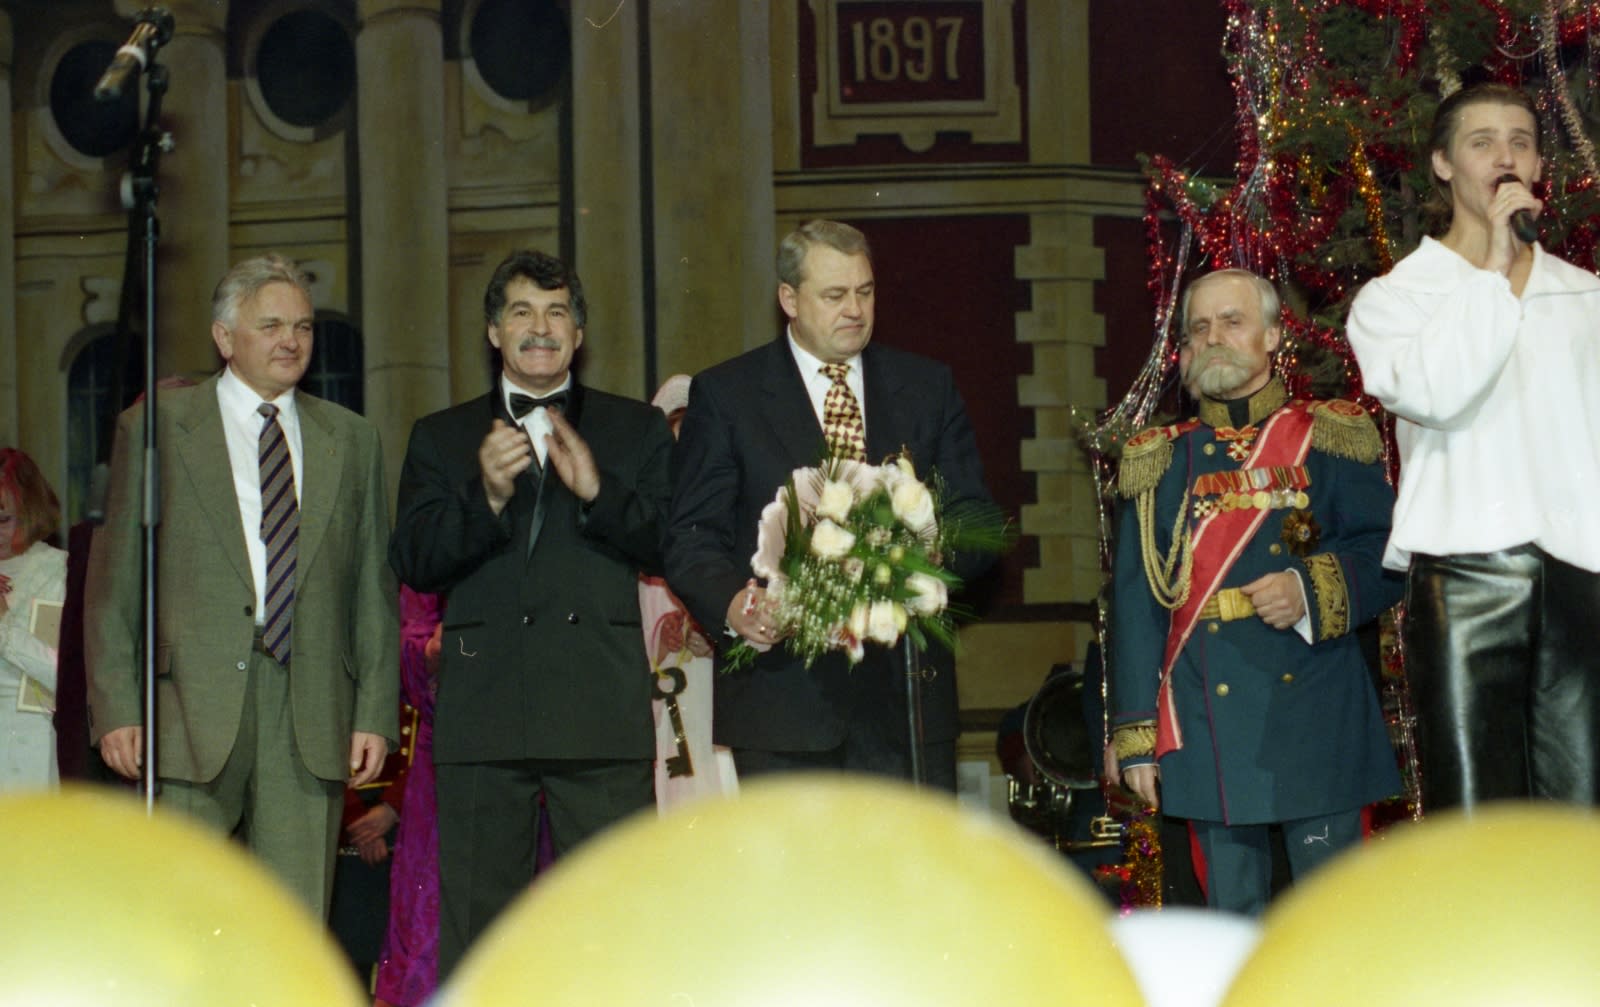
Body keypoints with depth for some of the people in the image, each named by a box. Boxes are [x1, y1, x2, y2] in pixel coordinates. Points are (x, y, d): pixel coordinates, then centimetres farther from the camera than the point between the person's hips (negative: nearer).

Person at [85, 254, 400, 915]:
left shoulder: (352, 440, 15)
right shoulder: (155, 426, 6)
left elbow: (375, 591, 13)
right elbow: (113, 581, 4)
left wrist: (376, 713, 5)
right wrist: (116, 708, -4)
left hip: (311, 721, 2)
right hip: (192, 709, -2)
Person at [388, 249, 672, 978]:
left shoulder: (636, 430, 14)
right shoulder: (441, 438, 16)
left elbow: (670, 546, 2)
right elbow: (413, 562, 3)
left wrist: (598, 491, -15)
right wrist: (485, 496, -14)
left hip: (602, 710, -1)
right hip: (482, 714, 1)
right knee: (473, 934, 2)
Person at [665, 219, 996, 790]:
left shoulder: (929, 387, 14)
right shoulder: (724, 394, 6)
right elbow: (692, 538, 2)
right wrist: (732, 604, -19)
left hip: (907, 685, 2)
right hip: (784, 694, -2)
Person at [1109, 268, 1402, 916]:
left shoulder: (1327, 439, 8)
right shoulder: (1160, 462, 12)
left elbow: (1387, 554, 3)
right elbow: (1135, 602, 8)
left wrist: (1311, 591, -17)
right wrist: (1135, 736, 2)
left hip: (1314, 716, -1)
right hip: (1209, 725, 2)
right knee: (1232, 915, 4)